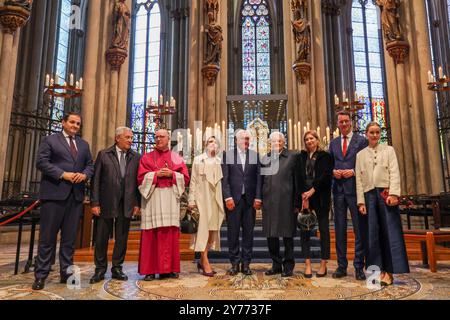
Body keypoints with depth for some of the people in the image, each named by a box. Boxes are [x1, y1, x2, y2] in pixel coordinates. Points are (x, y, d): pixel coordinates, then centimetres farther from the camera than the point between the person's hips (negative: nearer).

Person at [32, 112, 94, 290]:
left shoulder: (84, 144, 18)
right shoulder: (50, 140, 4)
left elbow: (90, 164, 15)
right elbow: (41, 162, -6)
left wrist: (85, 174, -7)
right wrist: (63, 174, -15)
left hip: (76, 195, 5)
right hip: (54, 194, -4)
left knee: (70, 237, 8)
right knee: (48, 236, 1)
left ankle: (66, 272, 17)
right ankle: (41, 275, 10)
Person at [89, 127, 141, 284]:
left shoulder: (136, 157, 7)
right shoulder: (104, 154, 2)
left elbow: (138, 181, 5)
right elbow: (96, 180, 0)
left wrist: (137, 203, 0)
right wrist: (94, 202, -6)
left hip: (126, 204, 2)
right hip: (106, 203, -1)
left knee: (122, 238, 8)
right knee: (101, 238, 7)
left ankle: (117, 268, 22)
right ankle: (100, 269, 22)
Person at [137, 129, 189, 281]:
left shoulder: (177, 158, 13)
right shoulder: (146, 158, 11)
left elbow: (185, 177, 7)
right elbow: (141, 177, 2)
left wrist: (171, 174, -8)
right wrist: (156, 174, -10)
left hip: (170, 199, 1)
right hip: (152, 199, -1)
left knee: (170, 233, 1)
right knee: (151, 234, -3)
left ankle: (169, 268, 8)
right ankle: (150, 270, 2)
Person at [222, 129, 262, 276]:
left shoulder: (255, 155, 9)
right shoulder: (228, 155, 5)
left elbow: (258, 178, 5)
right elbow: (224, 178, 0)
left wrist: (258, 197, -2)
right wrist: (228, 197, -9)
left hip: (250, 199, 2)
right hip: (233, 199, -1)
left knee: (248, 232, 6)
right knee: (233, 232, 3)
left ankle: (246, 263, 16)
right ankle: (235, 263, 16)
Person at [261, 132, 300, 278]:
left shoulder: (293, 156, 2)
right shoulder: (265, 158, 12)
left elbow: (297, 180, -1)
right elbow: (262, 180, 13)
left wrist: (296, 202, -5)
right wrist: (260, 199, 5)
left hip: (286, 202, -3)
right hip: (269, 202, 4)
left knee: (287, 235, 5)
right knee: (270, 234, 9)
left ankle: (288, 266, 19)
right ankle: (276, 265, 24)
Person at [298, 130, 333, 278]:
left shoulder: (325, 156, 4)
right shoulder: (302, 156, 13)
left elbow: (325, 176, -6)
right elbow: (299, 176, 5)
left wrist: (312, 191, -13)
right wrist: (303, 194, -7)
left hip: (320, 196, -2)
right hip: (304, 195, 3)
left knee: (323, 228, 2)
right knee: (304, 229, -1)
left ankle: (323, 264, 10)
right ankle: (308, 264, 5)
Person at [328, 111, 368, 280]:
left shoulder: (361, 140, 4)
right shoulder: (333, 143, 15)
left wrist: (353, 171, -14)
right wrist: (333, 171, -4)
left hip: (355, 188, -3)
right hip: (338, 189, 4)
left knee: (360, 228, 1)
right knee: (340, 228, 7)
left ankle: (359, 267, 12)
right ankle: (341, 266, 17)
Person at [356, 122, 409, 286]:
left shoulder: (388, 150, 10)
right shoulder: (360, 155, 13)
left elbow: (394, 172, 0)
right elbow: (359, 179, 8)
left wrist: (393, 193, -14)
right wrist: (361, 201, 0)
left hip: (386, 193, -1)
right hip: (369, 195, 2)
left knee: (390, 231, -3)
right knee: (373, 233, 2)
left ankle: (389, 271, 3)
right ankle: (379, 269, 9)